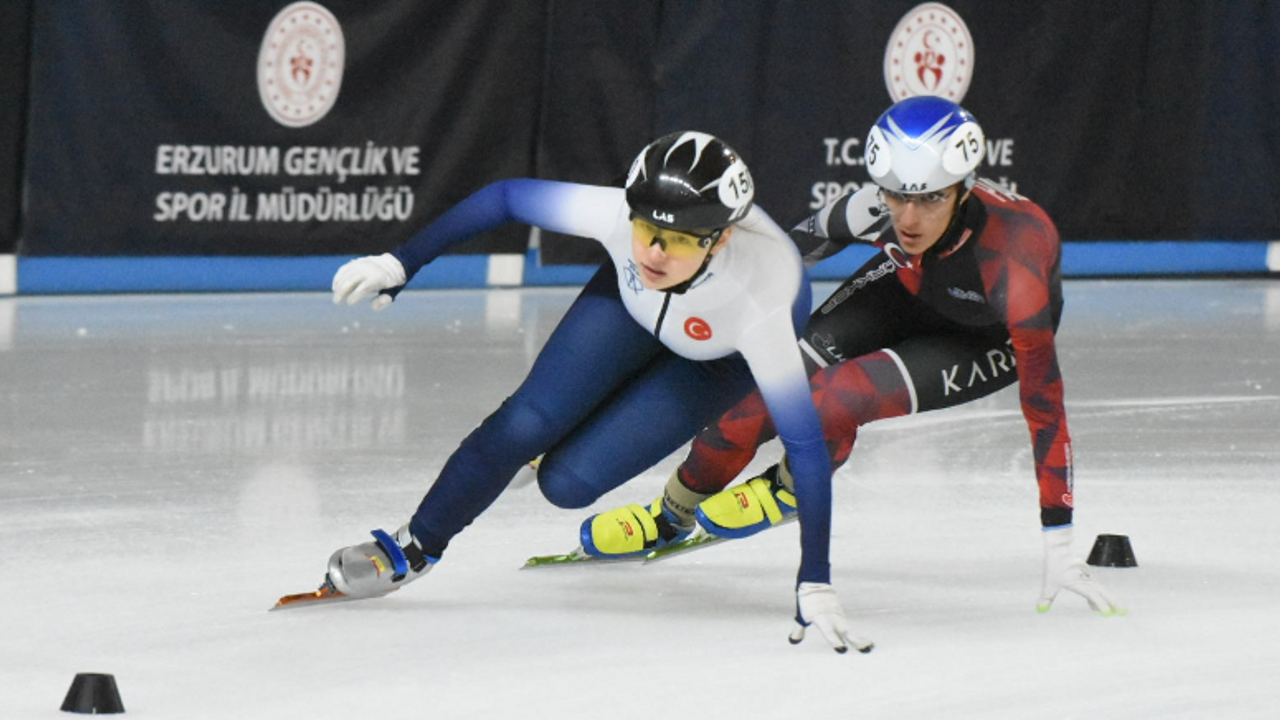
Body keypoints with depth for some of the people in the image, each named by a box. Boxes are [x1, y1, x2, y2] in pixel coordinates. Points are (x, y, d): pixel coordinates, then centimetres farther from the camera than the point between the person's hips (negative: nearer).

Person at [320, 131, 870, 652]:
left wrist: (815, 582, -42)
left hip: (724, 356, -3)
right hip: (633, 305, 3)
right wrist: (401, 263, -20)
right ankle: (414, 548, 13)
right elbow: (507, 198, -19)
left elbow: (805, 442, -40)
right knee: (523, 428, -10)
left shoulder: (758, 304, -45)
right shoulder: (617, 214, -38)